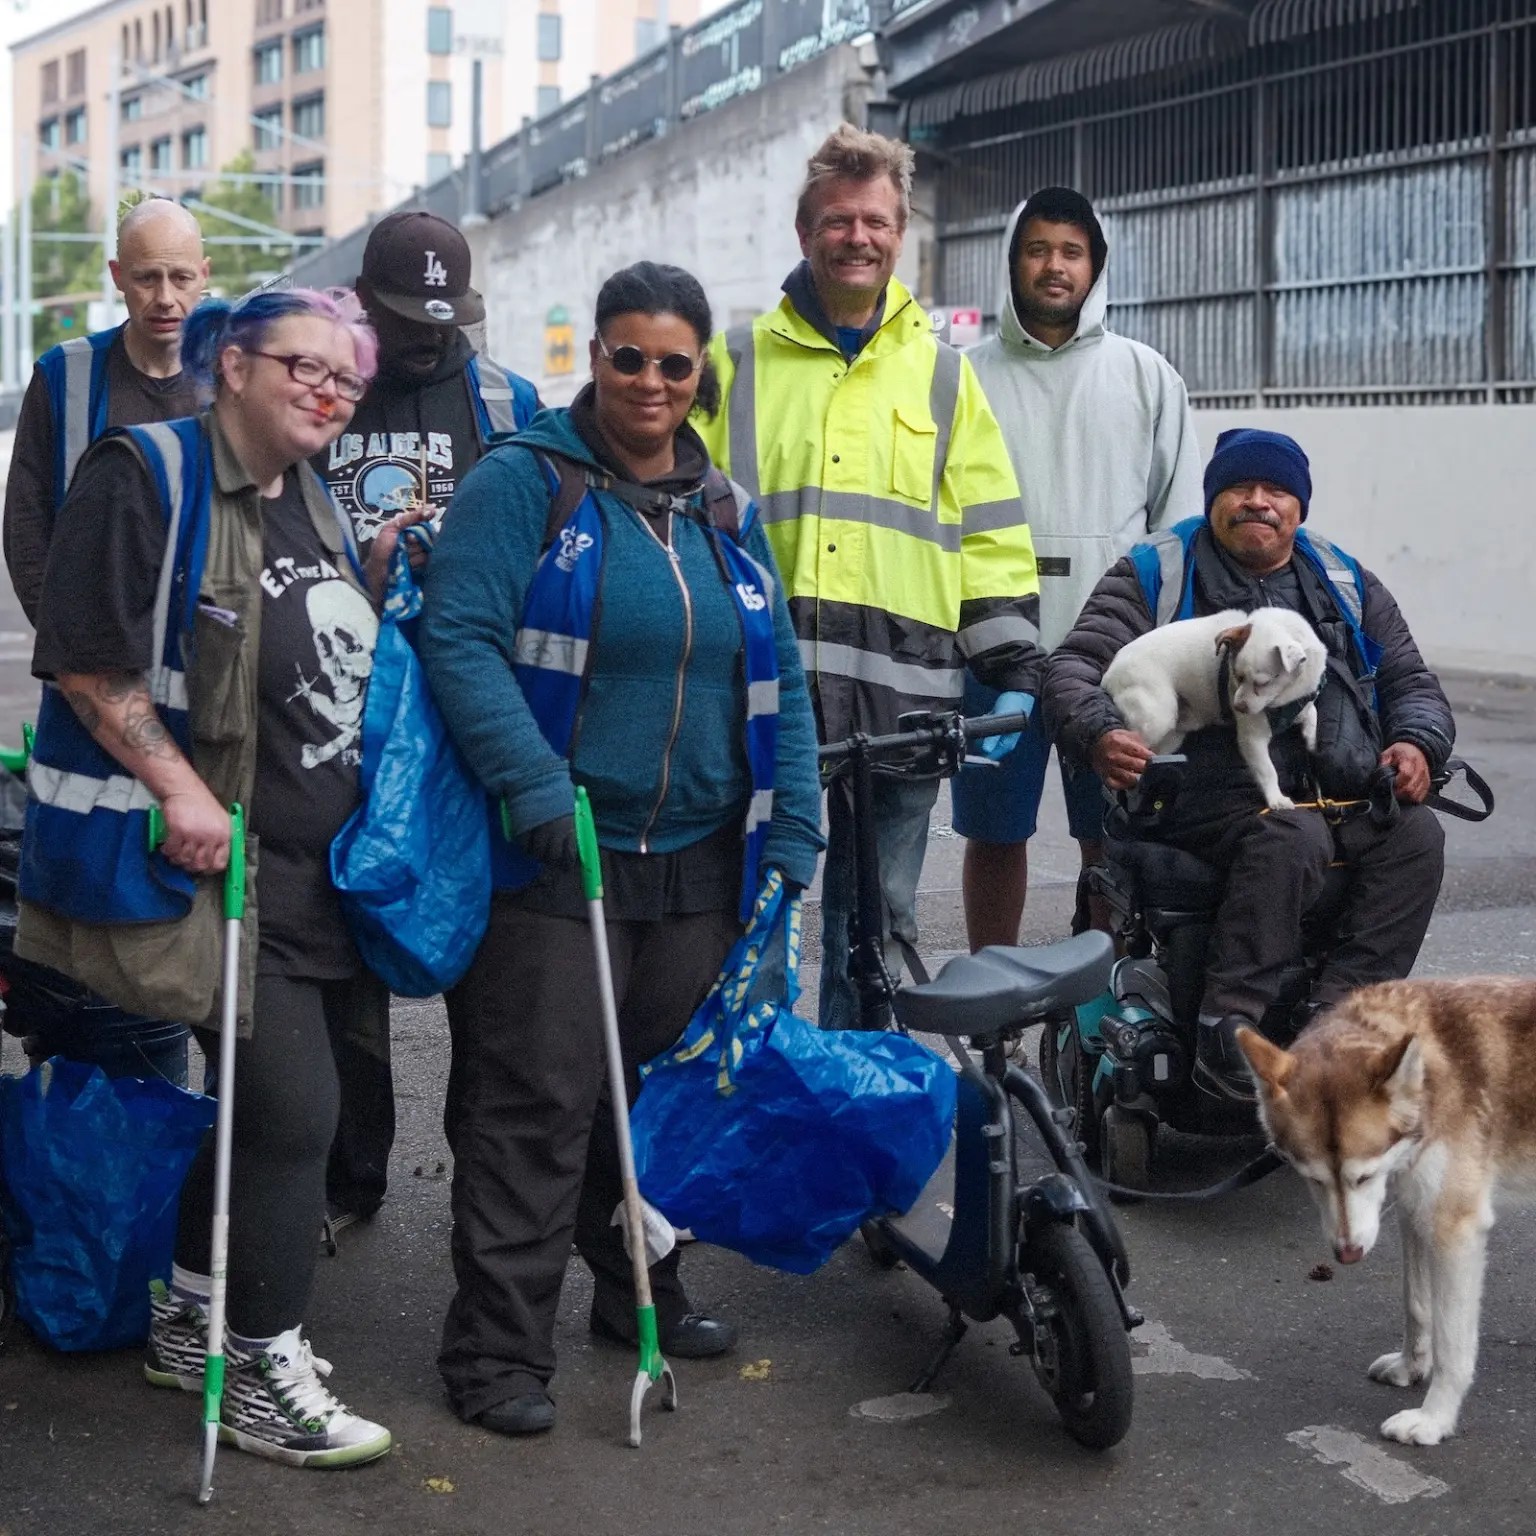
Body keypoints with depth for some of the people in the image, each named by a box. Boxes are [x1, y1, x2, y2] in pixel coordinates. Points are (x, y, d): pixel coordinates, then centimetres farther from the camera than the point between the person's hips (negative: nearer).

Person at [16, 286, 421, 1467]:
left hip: (316, 868, 9)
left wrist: (385, 565, 9)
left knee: (265, 1098, 16)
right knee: (293, 1105, -9)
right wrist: (178, 786, -22)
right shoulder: (147, 475, -12)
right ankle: (266, 1379, 6)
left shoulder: (313, 502, 14)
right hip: (213, 858, -9)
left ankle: (190, 1321, 34)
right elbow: (86, 657, -17)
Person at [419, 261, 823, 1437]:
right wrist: (537, 788, -24)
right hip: (554, 859, -6)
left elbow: (778, 678, 15)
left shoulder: (726, 511, 13)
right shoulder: (525, 484, -5)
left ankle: (641, 1286, 34)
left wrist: (793, 831, 7)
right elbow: (461, 638, -14)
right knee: (537, 1102, -4)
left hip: (699, 862, 6)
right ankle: (498, 1350, 5)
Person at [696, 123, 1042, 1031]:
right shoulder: (739, 363, 10)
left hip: (901, 687, 1)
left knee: (880, 915, 8)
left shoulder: (942, 374, 14)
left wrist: (1013, 670, 4)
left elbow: (993, 534, 12)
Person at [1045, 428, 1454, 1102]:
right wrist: (1099, 736, -20)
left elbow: (1412, 681, 24)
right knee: (1292, 837, -35)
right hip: (1215, 794, -4)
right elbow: (1073, 668, 3)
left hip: (1348, 799, 5)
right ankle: (1226, 1028, -34)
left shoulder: (1347, 584, 22)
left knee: (1417, 837, -25)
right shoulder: (1157, 573, 11)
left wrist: (1417, 744, 1)